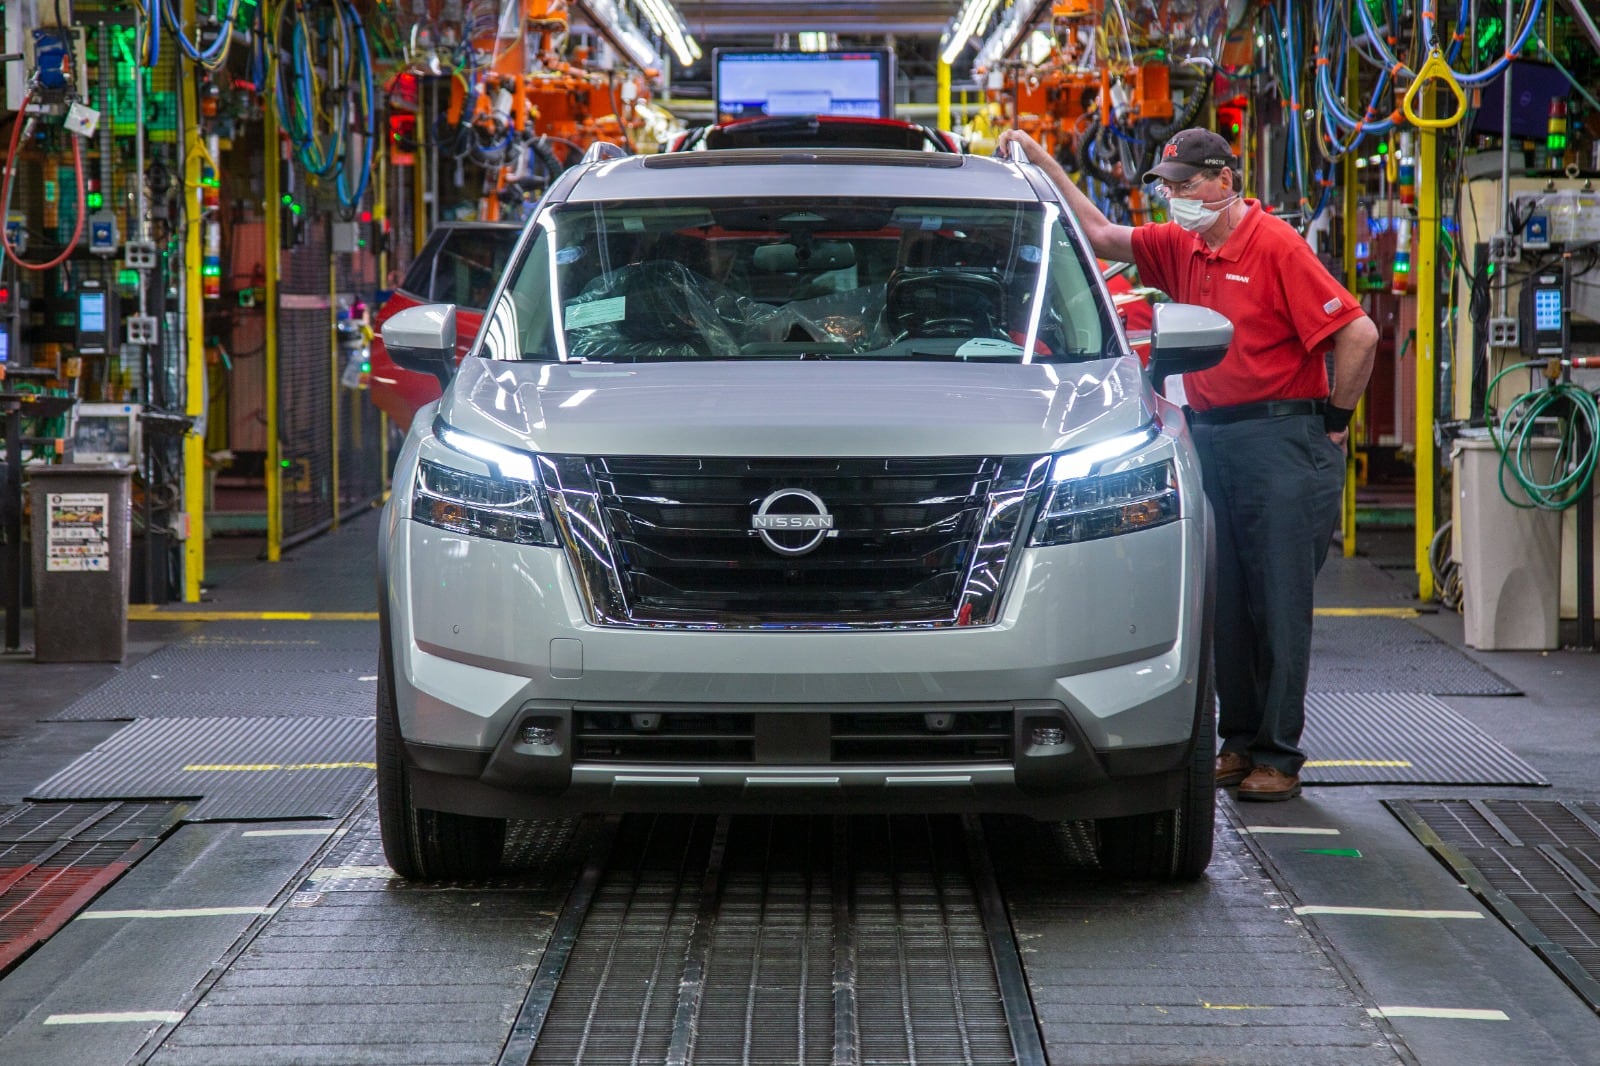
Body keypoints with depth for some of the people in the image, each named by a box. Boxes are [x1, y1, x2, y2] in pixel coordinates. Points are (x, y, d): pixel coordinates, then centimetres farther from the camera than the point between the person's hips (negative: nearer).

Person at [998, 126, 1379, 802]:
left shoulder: (1276, 247, -10)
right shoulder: (1181, 248, 11)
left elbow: (1359, 334, -13)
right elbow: (1099, 235, 20)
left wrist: (1333, 420, -7)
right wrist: (1041, 162, 13)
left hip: (1280, 442, -7)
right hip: (1210, 437, 7)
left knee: (1279, 606, -3)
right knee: (1223, 606, 8)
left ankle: (1279, 757, 0)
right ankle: (1238, 743, 17)